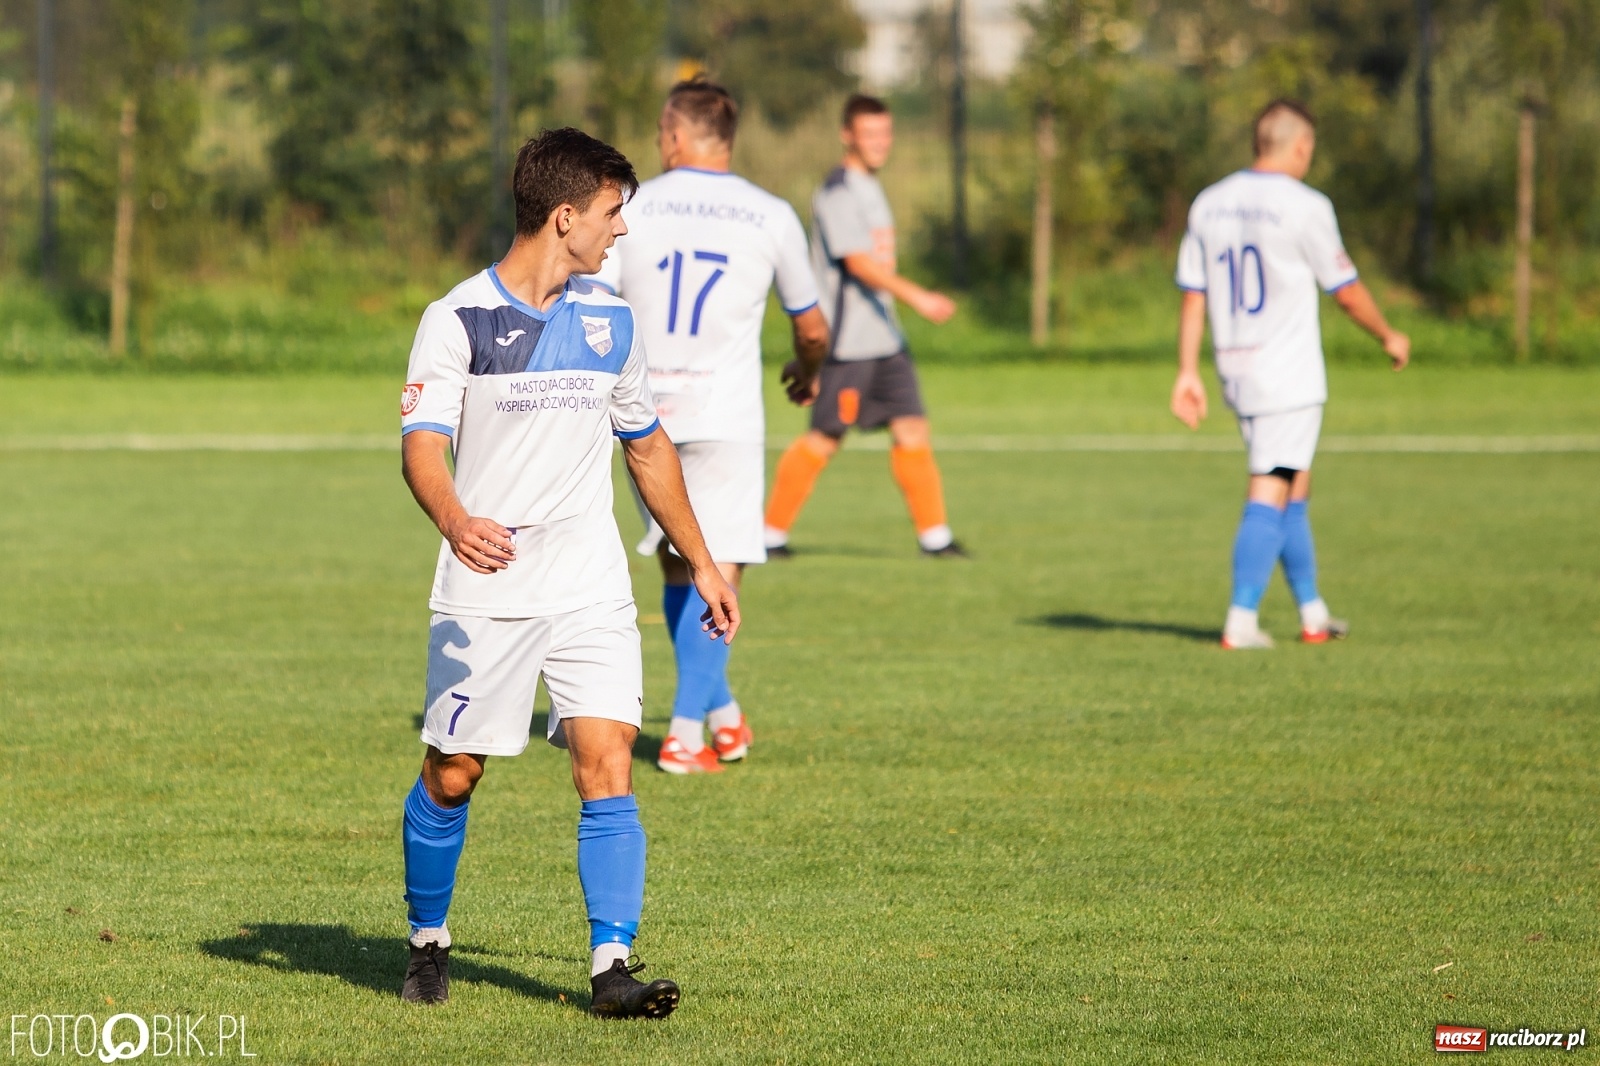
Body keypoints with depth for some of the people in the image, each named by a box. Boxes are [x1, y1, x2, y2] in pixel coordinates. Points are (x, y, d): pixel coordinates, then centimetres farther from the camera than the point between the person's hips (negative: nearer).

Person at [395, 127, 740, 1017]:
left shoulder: (610, 322, 9)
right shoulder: (459, 320, -7)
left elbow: (648, 445, 21)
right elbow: (423, 443, -17)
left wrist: (702, 562, 21)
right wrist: (455, 521, -38)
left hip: (592, 593, 3)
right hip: (484, 596, -3)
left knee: (608, 766, -11)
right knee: (452, 775, 4)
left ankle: (613, 967, -11)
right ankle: (428, 942, 27)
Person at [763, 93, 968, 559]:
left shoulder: (870, 188, 17)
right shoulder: (836, 193, -13)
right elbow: (858, 262, -23)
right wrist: (917, 297, -31)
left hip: (885, 339, 9)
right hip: (847, 343, -9)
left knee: (912, 430, 2)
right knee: (824, 439, -4)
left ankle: (934, 534, 5)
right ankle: (772, 532, 6)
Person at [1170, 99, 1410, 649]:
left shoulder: (1209, 204, 6)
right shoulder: (1305, 207, -12)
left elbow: (1192, 296, 7)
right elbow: (1347, 292, -4)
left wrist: (1188, 372, 10)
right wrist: (1389, 337, 12)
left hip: (1236, 373, 7)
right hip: (1289, 376, -7)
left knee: (1296, 488, 17)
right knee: (1269, 495, -5)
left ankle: (1312, 614, 23)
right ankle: (1241, 623, -10)